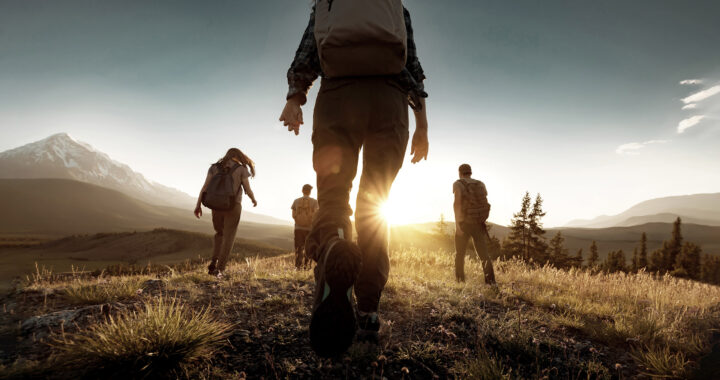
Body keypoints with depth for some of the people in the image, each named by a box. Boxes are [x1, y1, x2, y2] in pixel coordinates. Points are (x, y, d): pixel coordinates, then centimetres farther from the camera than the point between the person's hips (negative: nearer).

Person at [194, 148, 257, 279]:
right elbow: (248, 190, -3)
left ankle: (213, 262, 6)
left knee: (220, 234, 23)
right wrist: (254, 200, 18)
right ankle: (219, 269, -5)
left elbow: (205, 186, -2)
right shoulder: (241, 169, -1)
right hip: (233, 207, -3)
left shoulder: (215, 167, 8)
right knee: (228, 238, 5)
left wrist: (198, 206, -2)